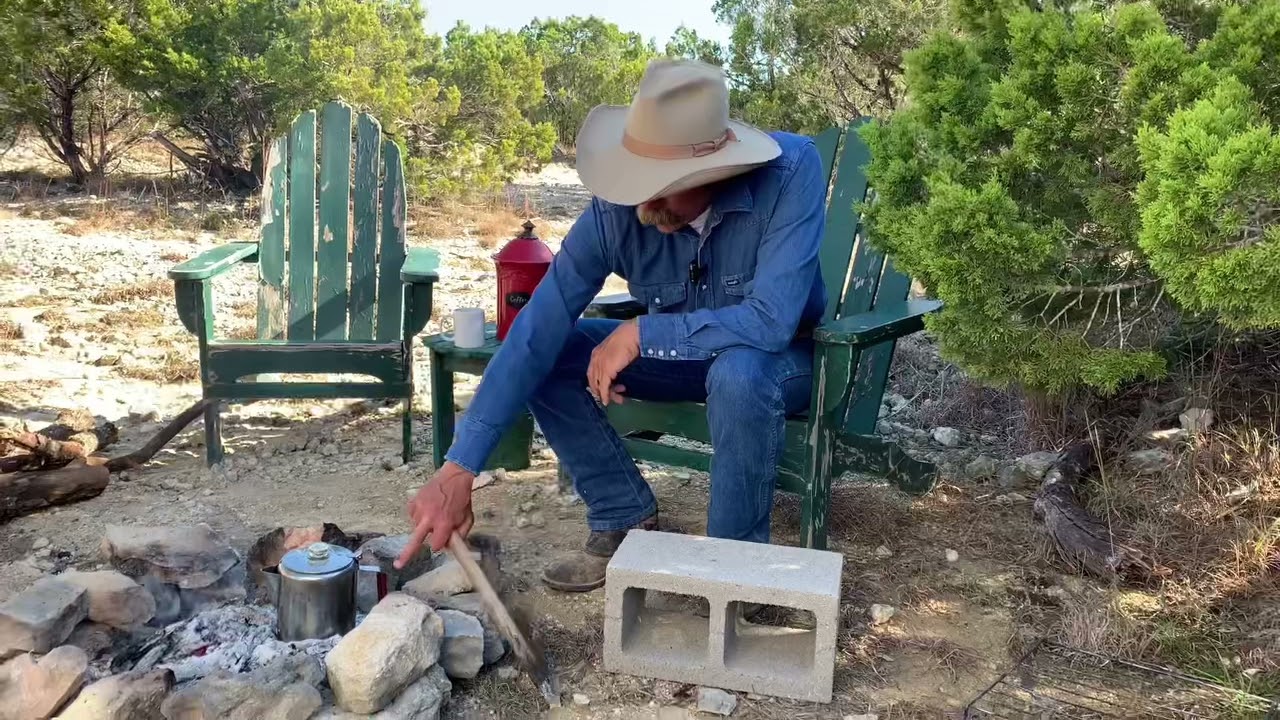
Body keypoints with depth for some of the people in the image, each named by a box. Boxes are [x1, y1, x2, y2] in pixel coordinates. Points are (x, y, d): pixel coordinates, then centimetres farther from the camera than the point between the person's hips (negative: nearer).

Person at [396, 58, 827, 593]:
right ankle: (627, 520, 1)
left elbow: (771, 321, -37)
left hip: (783, 356, -3)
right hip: (680, 352, 4)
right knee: (544, 357, -14)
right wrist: (459, 468, -30)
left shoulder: (791, 173, -32)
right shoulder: (617, 207, -24)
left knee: (737, 375, -38)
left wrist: (641, 333, -30)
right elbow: (537, 330, -26)